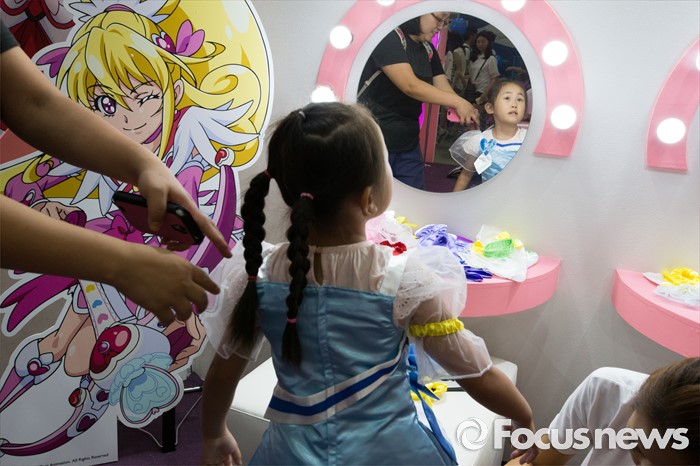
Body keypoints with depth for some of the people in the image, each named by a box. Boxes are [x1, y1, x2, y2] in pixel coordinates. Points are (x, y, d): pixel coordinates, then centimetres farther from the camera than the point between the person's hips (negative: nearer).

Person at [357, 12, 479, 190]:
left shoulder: (428, 50, 11)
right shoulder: (389, 37, -13)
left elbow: (444, 90, 4)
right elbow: (410, 86, -24)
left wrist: (467, 112, -15)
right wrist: (458, 102, -22)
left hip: (408, 142, 8)